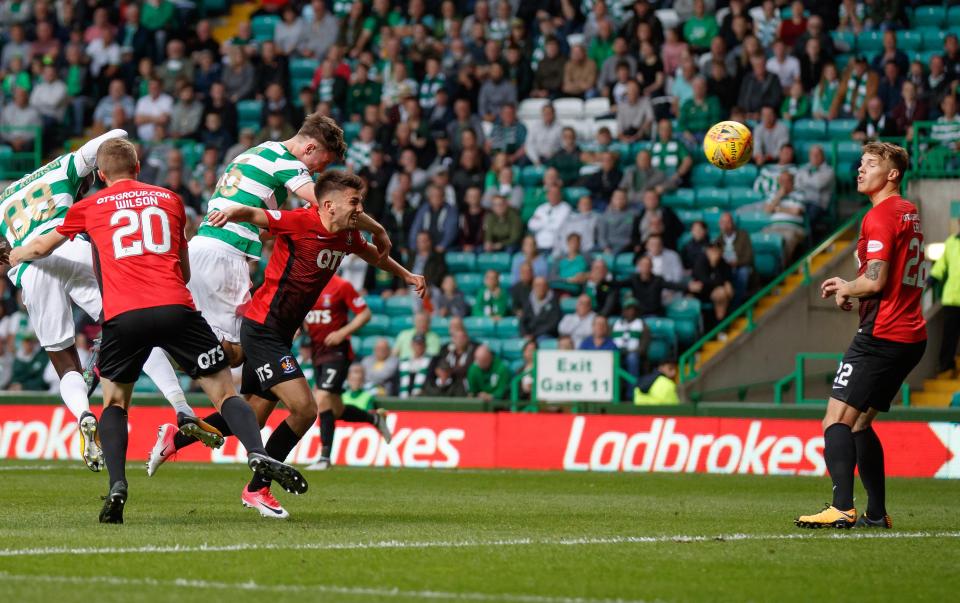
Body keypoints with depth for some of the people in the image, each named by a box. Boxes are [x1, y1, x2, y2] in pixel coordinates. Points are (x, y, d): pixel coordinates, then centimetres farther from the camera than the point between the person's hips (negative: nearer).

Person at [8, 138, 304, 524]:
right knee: (224, 391, 5)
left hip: (123, 316, 0)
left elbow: (41, 248, 37)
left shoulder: (89, 207, 19)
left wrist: (11, 256, 57)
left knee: (114, 402, 18)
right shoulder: (169, 200, 22)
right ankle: (258, 455, -21)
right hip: (175, 309, 0)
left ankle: (117, 488, -2)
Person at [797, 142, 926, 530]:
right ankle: (876, 513, 16)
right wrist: (851, 287, 18)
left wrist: (846, 290, 0)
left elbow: (876, 282, -20)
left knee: (837, 421, -13)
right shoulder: (909, 213, 18)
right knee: (860, 424, 17)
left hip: (882, 335, -10)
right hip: (912, 336, 10)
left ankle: (842, 508, -26)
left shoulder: (880, 216, -12)